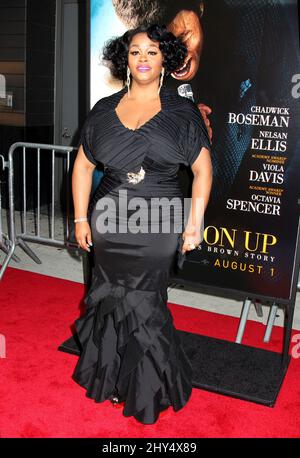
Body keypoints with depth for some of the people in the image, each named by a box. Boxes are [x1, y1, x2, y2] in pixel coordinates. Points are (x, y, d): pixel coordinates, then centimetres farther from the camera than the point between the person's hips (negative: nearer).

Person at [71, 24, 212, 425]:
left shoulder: (182, 112, 0)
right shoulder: (105, 110, 6)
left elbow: (202, 169, 0)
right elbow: (83, 165, 10)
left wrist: (194, 223, -7)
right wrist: (81, 219, 5)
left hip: (158, 225, -3)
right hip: (109, 222, 3)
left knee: (142, 302, 4)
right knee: (112, 298, 11)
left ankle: (148, 389, 26)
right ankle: (114, 377, 33)